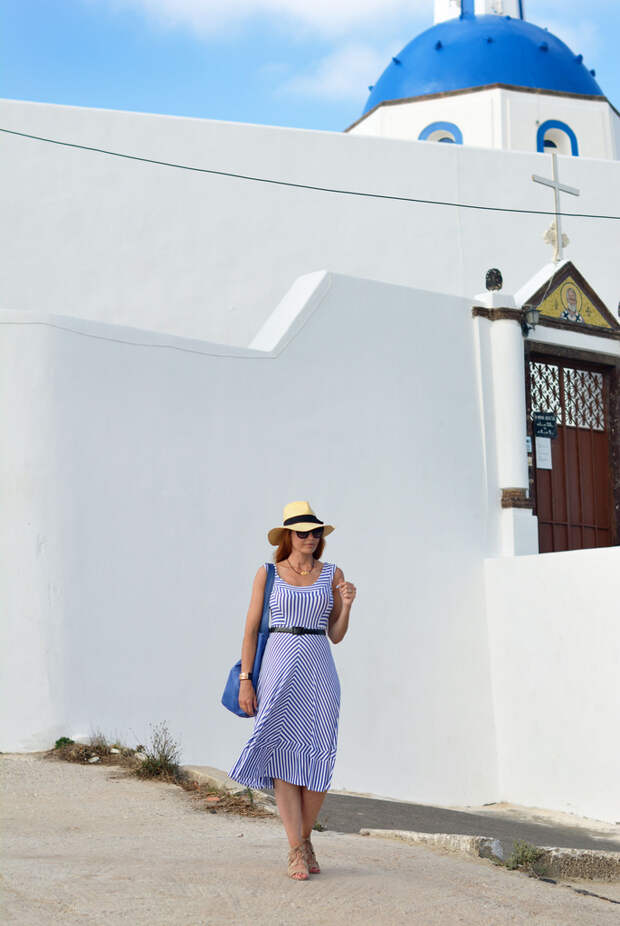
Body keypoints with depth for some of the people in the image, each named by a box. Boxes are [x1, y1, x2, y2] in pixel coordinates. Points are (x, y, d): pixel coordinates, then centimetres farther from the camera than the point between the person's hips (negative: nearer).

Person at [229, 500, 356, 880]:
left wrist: (346, 605, -7)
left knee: (319, 761, 0)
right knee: (283, 756, -5)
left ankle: (305, 837, 21)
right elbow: (251, 630, 5)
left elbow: (336, 635, 10)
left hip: (320, 671, 2)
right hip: (279, 668, -2)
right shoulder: (268, 574, 6)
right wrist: (246, 680, -2)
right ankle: (296, 851, 0)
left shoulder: (332, 574, 10)